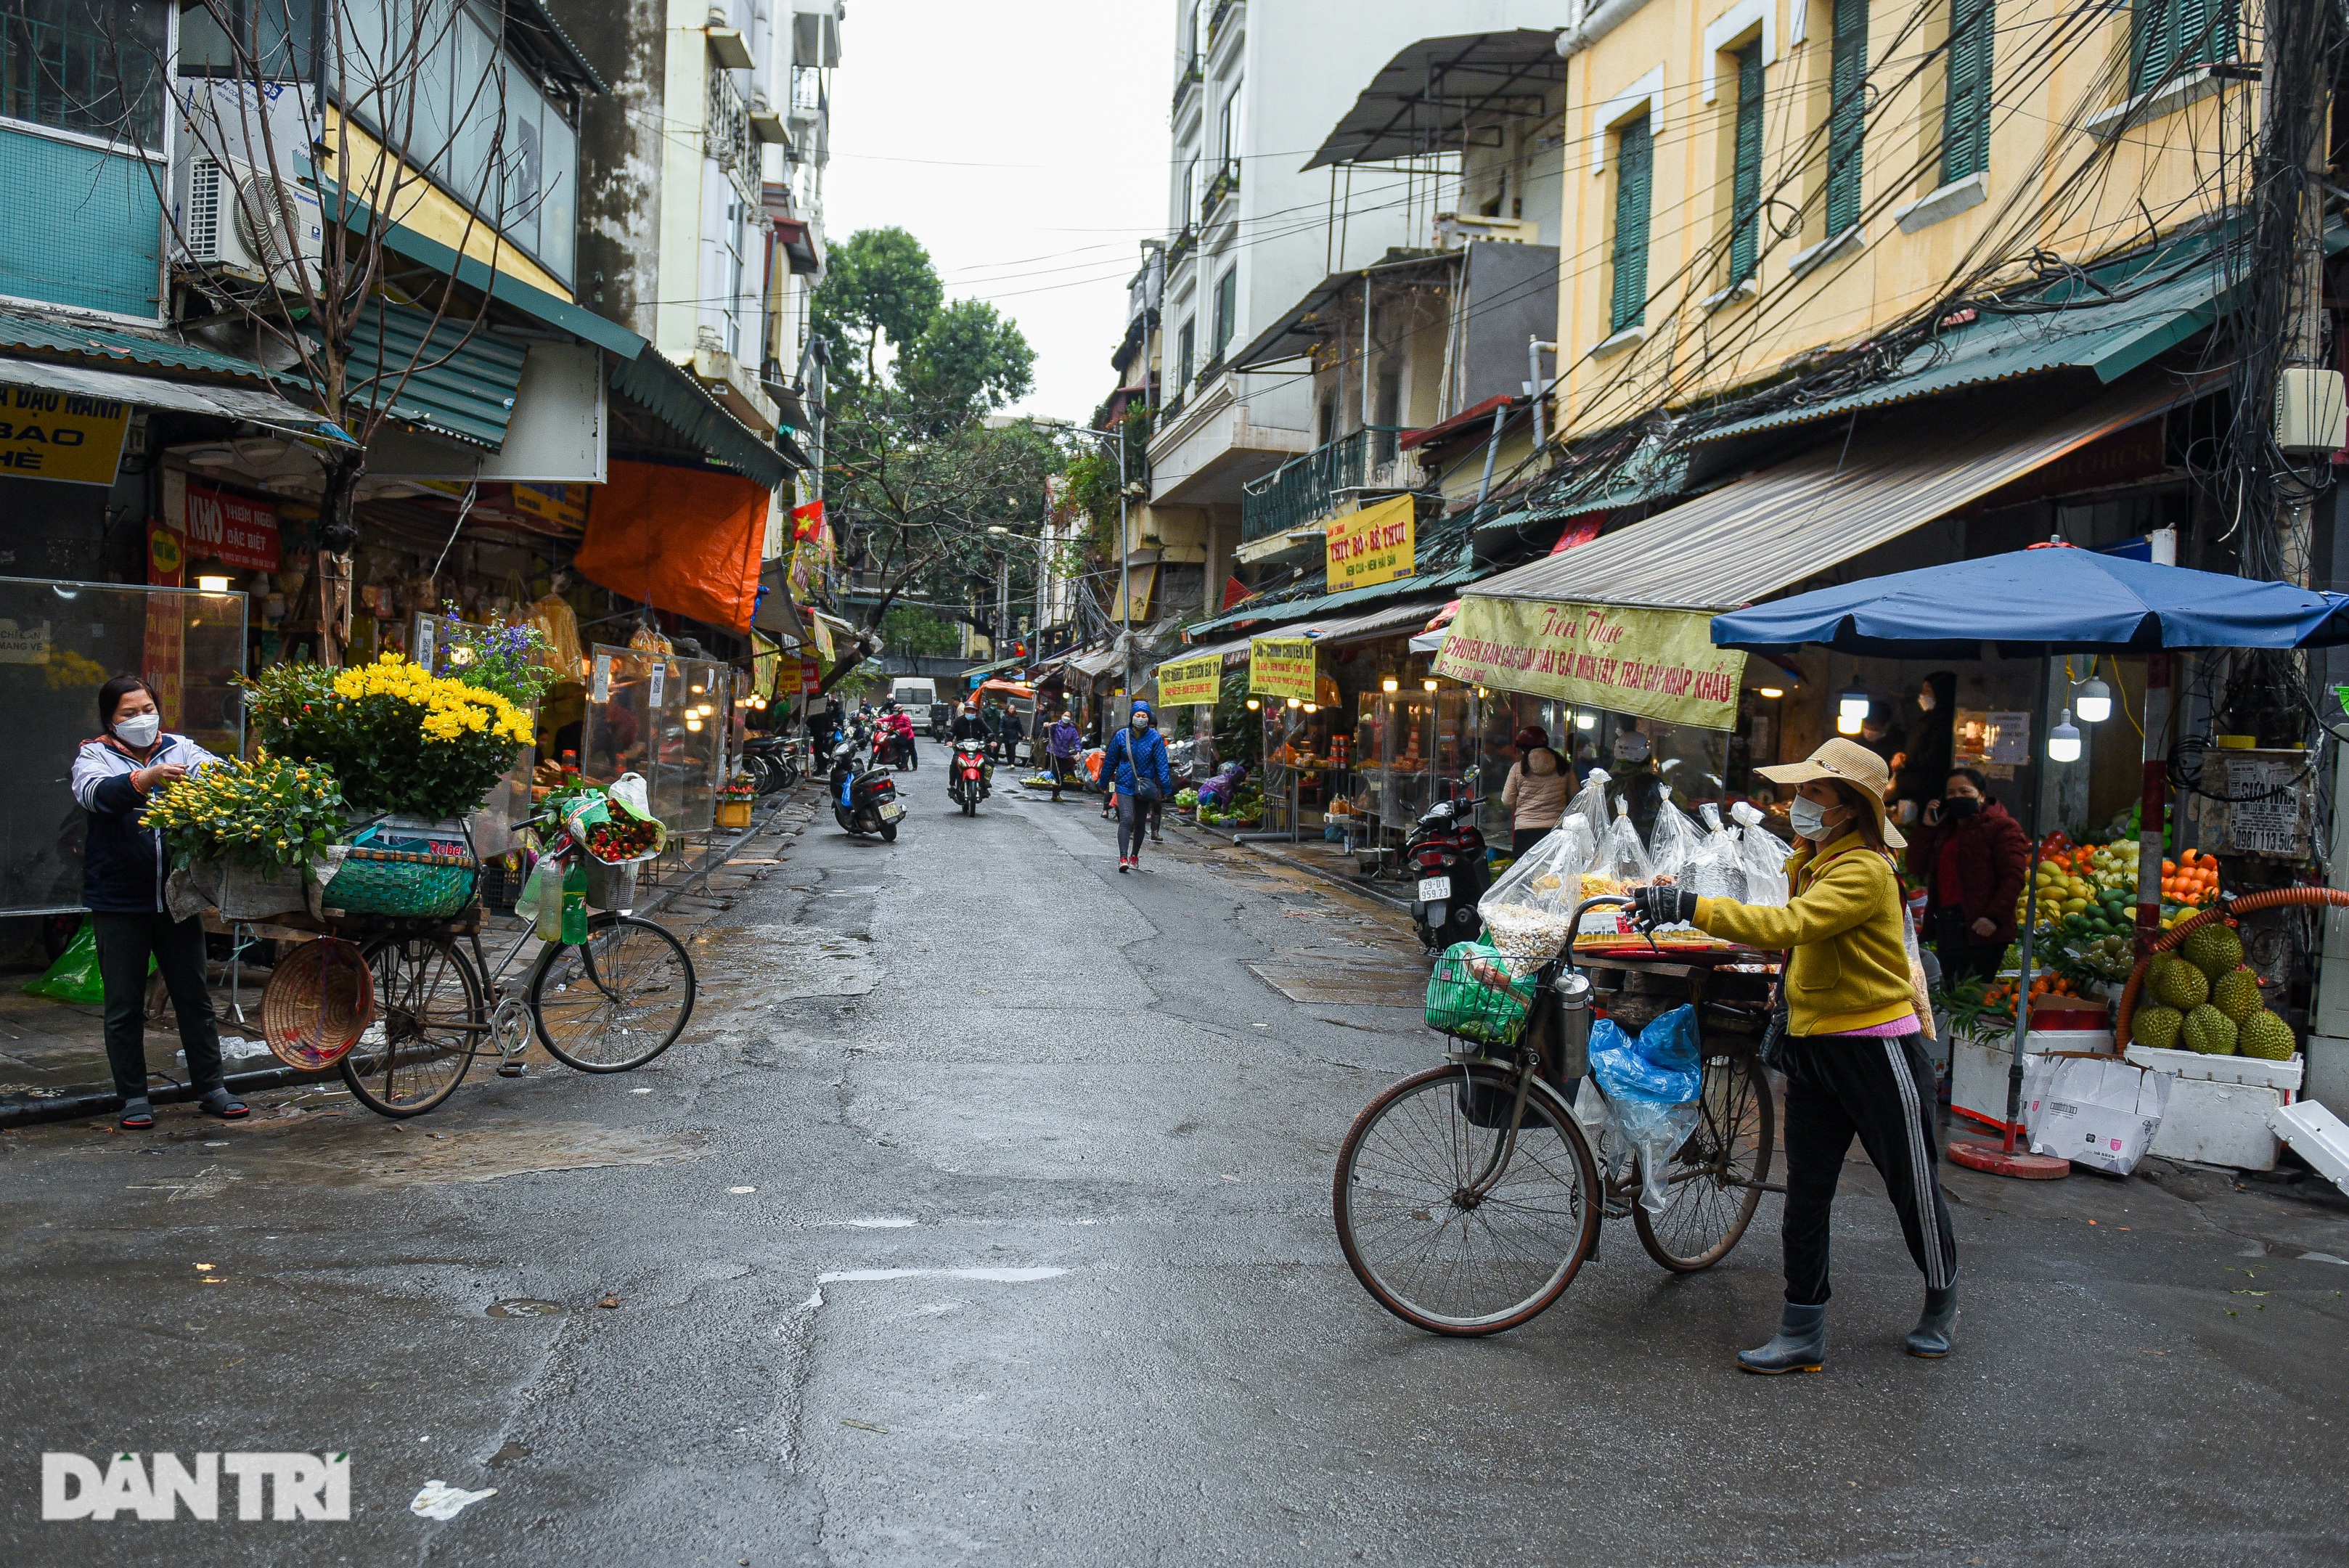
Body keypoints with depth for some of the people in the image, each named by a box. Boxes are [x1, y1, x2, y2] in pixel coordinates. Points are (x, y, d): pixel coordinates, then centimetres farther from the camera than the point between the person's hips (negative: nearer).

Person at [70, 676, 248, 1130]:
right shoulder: (95, 756, 0)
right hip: (119, 901, -2)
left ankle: (210, 1088, 18)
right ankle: (134, 1096, 17)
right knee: (124, 1005, 6)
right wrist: (145, 779, -38)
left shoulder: (179, 748, 7)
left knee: (194, 996, 9)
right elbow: (96, 793, -20)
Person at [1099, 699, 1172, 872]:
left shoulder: (1155, 738, -6)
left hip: (1146, 786, 1)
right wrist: (1104, 782, 14)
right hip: (1125, 786, -1)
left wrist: (1166, 788, -11)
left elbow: (1162, 764, -7)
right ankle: (1123, 858, -20)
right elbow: (1110, 760, 8)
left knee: (1140, 823, 12)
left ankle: (1134, 855, 30)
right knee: (1126, 819, -16)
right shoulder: (1121, 736, -4)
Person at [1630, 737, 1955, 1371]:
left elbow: (1789, 925, -33)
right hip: (1812, 1049, 8)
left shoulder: (1864, 871, -19)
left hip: (1877, 1050, -8)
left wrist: (1692, 907, -39)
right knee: (1804, 1197, 5)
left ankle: (1942, 1301, 34)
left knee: (1913, 1189, 9)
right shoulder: (1809, 862, 10)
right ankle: (1802, 1333, 11)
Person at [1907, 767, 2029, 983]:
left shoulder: (2002, 827, -2)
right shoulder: (1944, 829, 20)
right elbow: (1917, 869, 13)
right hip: (1944, 923, 7)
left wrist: (1994, 917, -22)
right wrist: (1927, 828, 5)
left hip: (1980, 928, -7)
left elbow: (2014, 877, -11)